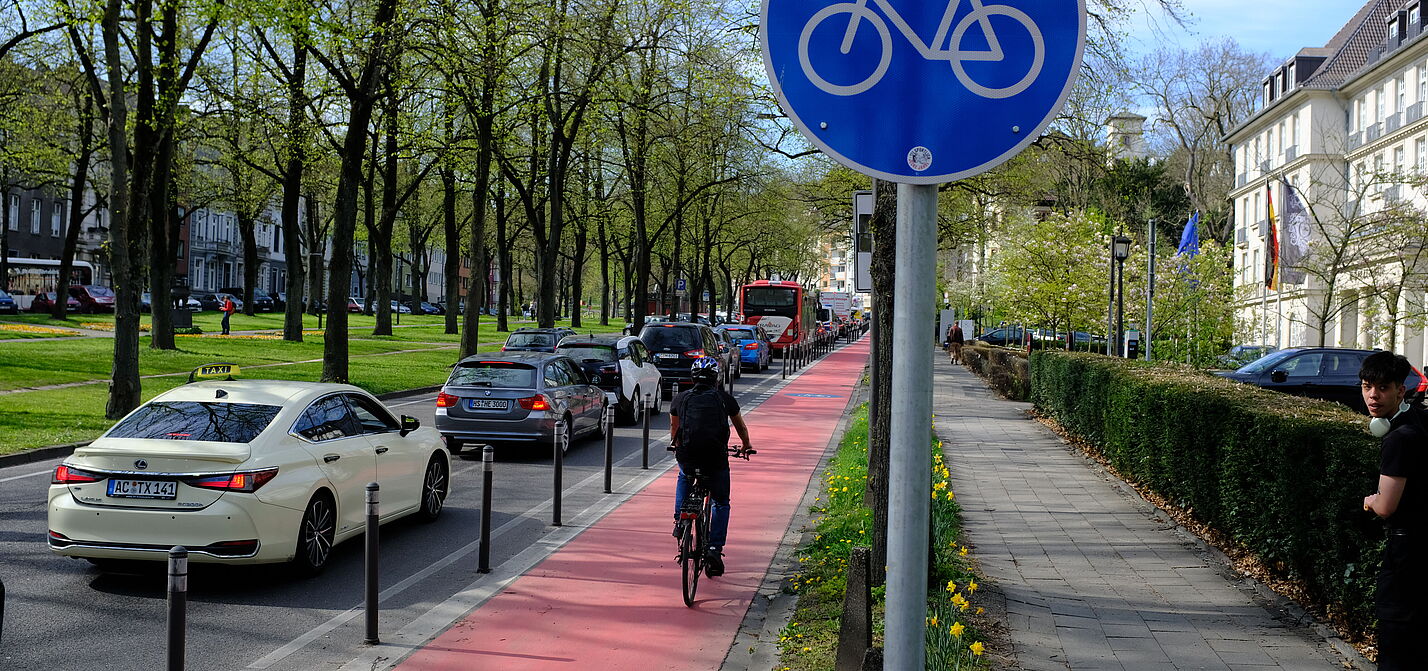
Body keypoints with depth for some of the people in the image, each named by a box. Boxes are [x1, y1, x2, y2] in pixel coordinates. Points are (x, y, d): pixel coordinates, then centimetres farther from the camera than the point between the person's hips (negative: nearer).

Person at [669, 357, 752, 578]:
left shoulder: (681, 399, 13)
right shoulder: (725, 398, 11)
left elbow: (674, 429, 30)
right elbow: (741, 427, 27)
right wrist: (746, 445, 48)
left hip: (687, 456, 2)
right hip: (716, 457, -1)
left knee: (684, 479, 37)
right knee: (721, 503, 17)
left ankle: (679, 520, 21)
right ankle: (715, 549, 4)